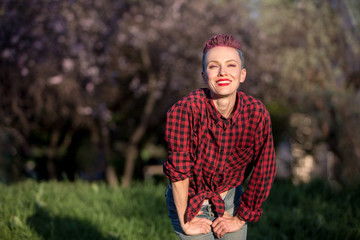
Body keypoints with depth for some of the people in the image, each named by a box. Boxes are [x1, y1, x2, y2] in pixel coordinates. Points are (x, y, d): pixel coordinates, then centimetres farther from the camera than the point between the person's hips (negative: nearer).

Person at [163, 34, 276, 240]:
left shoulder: (257, 113, -18)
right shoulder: (185, 110, -28)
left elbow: (264, 171, -8)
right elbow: (178, 170, -21)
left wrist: (241, 218, -2)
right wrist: (185, 221, -15)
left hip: (230, 199, 3)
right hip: (188, 202, -3)